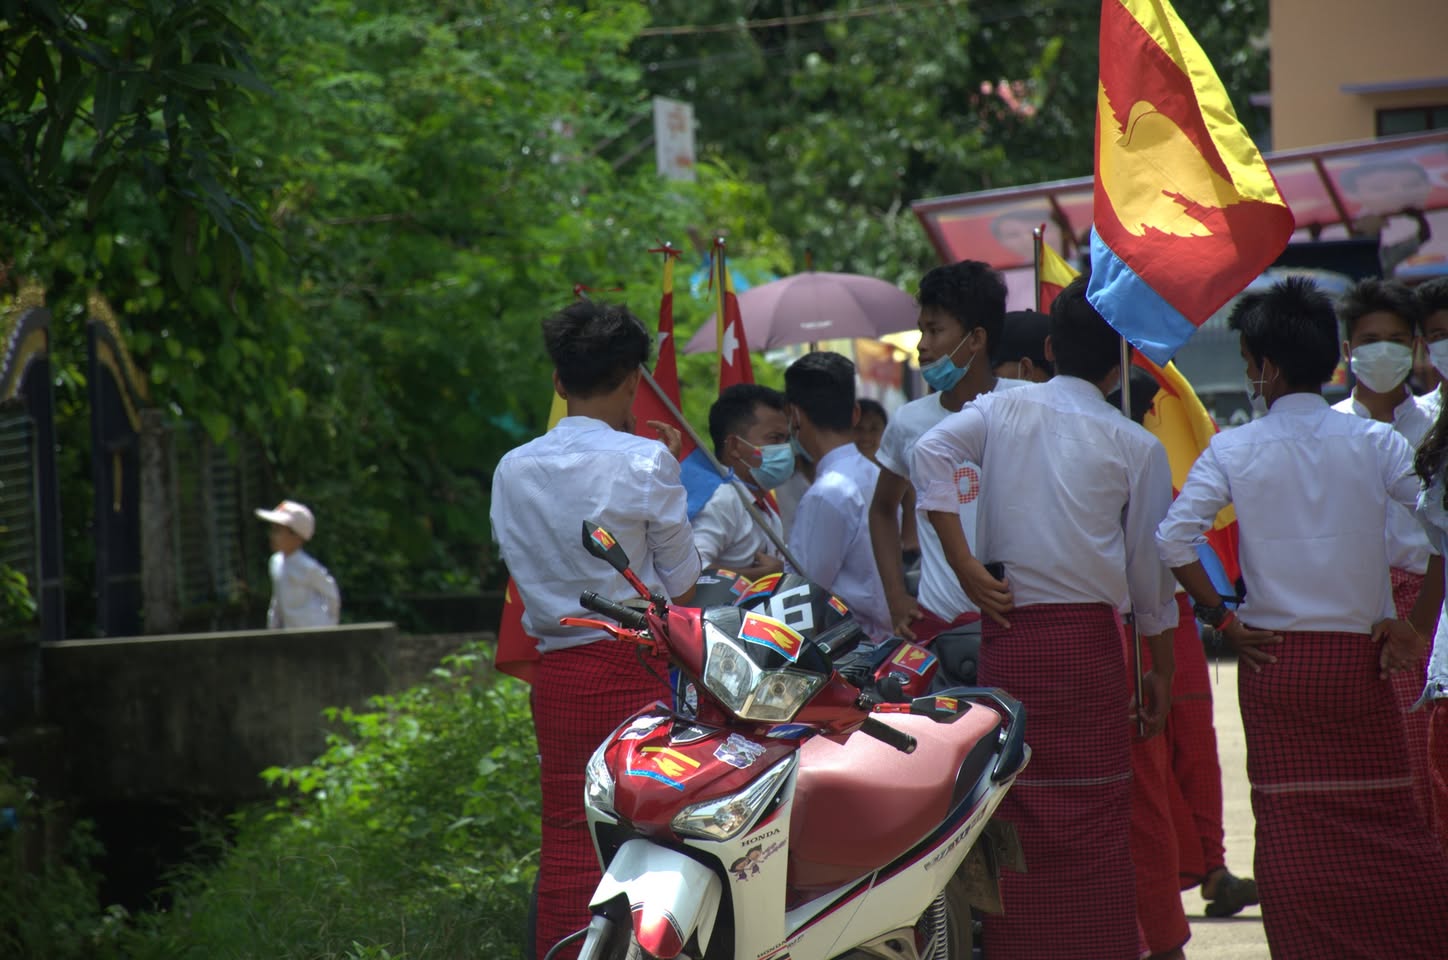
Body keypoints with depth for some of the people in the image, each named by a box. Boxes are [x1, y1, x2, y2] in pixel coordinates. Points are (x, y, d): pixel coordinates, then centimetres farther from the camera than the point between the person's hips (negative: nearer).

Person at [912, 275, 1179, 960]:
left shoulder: (1002, 409, 7)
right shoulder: (1135, 448, 2)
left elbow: (931, 452, -11)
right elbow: (1150, 569, 5)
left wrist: (966, 569, -9)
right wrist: (1161, 670, 15)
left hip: (1008, 632, 2)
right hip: (1089, 639, -2)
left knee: (1018, 811, 6)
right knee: (1096, 814, 1)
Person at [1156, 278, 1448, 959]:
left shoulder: (1232, 451, -4)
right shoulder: (1374, 442, -2)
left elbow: (1173, 540, -13)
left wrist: (1223, 620, -3)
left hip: (1273, 657, -1)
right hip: (1359, 656, 1)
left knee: (1290, 825, 3)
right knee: (1392, 820, 8)